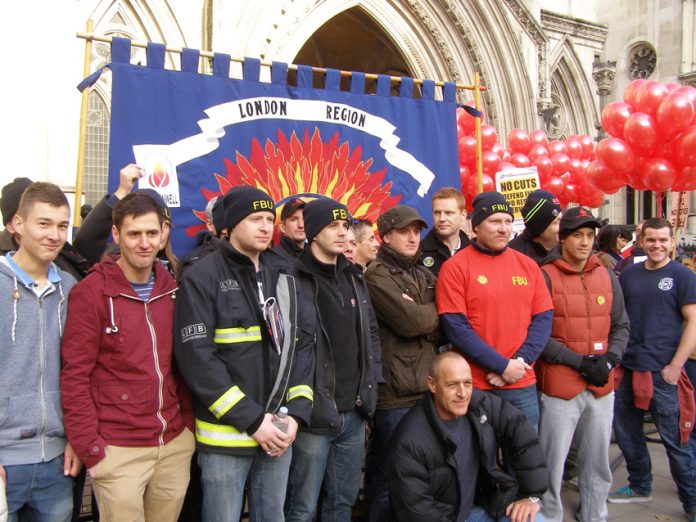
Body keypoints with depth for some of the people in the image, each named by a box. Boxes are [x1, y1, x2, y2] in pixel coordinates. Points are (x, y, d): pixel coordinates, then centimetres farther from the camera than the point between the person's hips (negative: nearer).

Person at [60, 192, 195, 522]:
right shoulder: (91, 291, -8)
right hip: (119, 451, -5)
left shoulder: (171, 289, 6)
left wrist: (188, 422, 9)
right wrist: (90, 448, -12)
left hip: (176, 446, 5)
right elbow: (74, 376, -9)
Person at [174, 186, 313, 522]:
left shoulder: (283, 276, 9)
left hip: (279, 431, 5)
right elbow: (196, 358, -16)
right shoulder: (202, 278, -9)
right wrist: (251, 419, -16)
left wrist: (297, 412, -3)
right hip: (226, 434, -5)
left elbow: (302, 344, 8)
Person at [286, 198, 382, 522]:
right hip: (314, 413, -6)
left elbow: (371, 331, 20)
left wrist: (372, 379, 11)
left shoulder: (354, 277, 12)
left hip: (355, 412, 7)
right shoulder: (294, 281, -11)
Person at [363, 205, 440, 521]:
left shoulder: (423, 276, 17)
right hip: (394, 393, -7)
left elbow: (442, 328, 7)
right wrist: (435, 311, 0)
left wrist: (420, 315, -11)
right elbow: (409, 321, -18)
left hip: (426, 389, 7)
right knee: (387, 478, 1)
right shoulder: (377, 275, -6)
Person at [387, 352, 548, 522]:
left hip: (482, 506, 4)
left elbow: (521, 432, -7)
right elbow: (416, 508, -19)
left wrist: (532, 495, -10)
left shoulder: (481, 403, -10)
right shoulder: (410, 441, -24)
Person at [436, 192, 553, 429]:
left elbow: (543, 319, 5)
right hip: (474, 387, -4)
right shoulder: (455, 267, -6)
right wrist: (502, 365, -14)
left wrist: (520, 362, -9)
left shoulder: (528, 265, 8)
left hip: (523, 385, 4)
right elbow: (455, 327, -12)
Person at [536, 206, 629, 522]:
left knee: (598, 461, 17)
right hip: (559, 386, -5)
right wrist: (581, 363, -15)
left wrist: (609, 359, -5)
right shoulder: (544, 277, -8)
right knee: (552, 463, 2)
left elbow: (621, 326, 13)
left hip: (602, 386, 5)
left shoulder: (607, 277, 8)